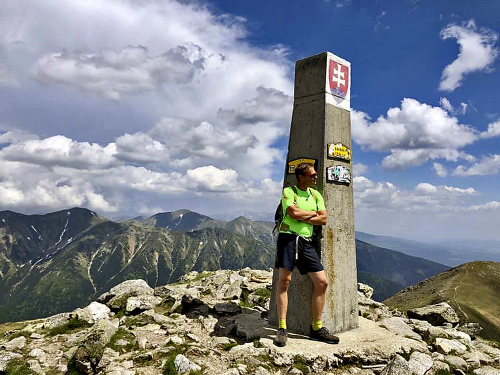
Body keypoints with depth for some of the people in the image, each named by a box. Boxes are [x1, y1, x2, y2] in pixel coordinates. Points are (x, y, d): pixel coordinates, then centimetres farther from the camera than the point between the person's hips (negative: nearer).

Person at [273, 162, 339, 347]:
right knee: (284, 280, -9)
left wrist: (302, 217, -7)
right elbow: (293, 212, -17)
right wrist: (313, 214, -1)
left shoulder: (316, 194, 16)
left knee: (322, 282, 2)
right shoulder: (288, 191, 0)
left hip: (306, 241, 6)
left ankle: (316, 327, 15)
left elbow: (323, 219, 5)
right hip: (288, 237, -6)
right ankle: (282, 328, 1)